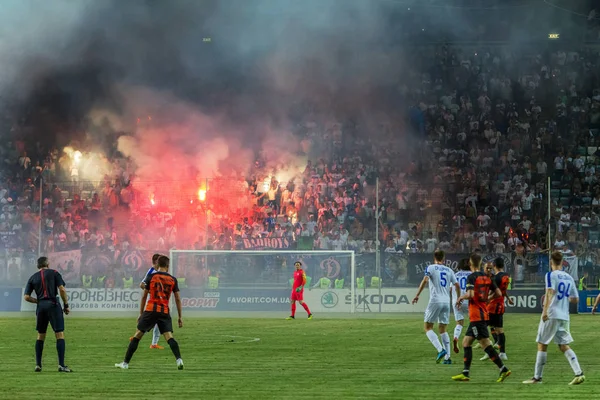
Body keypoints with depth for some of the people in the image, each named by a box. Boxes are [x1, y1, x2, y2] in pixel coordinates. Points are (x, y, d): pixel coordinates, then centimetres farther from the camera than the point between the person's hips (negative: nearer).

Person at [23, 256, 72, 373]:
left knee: (40, 336, 16)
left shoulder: (33, 278, 13)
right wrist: (66, 305, 1)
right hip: (53, 305, -4)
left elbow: (27, 297, 7)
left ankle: (38, 365, 14)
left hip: (40, 306, 4)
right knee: (60, 335, -4)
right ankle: (61, 365, -12)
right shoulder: (54, 273, 5)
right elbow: (62, 289, -6)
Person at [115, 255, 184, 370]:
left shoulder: (151, 277, 3)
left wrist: (141, 313, 14)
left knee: (137, 335, 7)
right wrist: (180, 317, 13)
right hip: (165, 312, 1)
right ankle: (179, 359, -27)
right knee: (169, 337, -5)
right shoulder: (173, 280, 7)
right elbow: (178, 299, 8)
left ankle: (125, 363, 9)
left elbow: (144, 296, 6)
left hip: (150, 310, -1)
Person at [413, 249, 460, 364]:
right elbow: (457, 285, 14)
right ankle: (447, 357, 4)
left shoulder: (431, 268, 1)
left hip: (435, 301, -4)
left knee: (428, 328, 3)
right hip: (446, 302, 4)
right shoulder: (449, 270, 13)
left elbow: (425, 280, -14)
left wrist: (417, 295, -15)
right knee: (443, 329, 12)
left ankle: (441, 350, -18)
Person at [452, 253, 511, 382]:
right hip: (484, 314, 8)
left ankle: (503, 369, -10)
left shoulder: (472, 277, -11)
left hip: (476, 316, -8)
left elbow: (470, 294, -24)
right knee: (466, 342, 10)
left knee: (485, 344, -7)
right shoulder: (486, 277, 11)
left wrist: (461, 297, -5)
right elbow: (498, 293, 10)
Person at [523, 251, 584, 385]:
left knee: (542, 345, 3)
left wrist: (545, 310, -28)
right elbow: (576, 299, 16)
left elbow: (550, 292, -21)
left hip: (552, 315, -6)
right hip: (564, 316, 6)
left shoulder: (551, 275, -5)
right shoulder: (569, 278, 13)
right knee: (564, 346, 8)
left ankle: (537, 377, 5)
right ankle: (579, 373, -7)